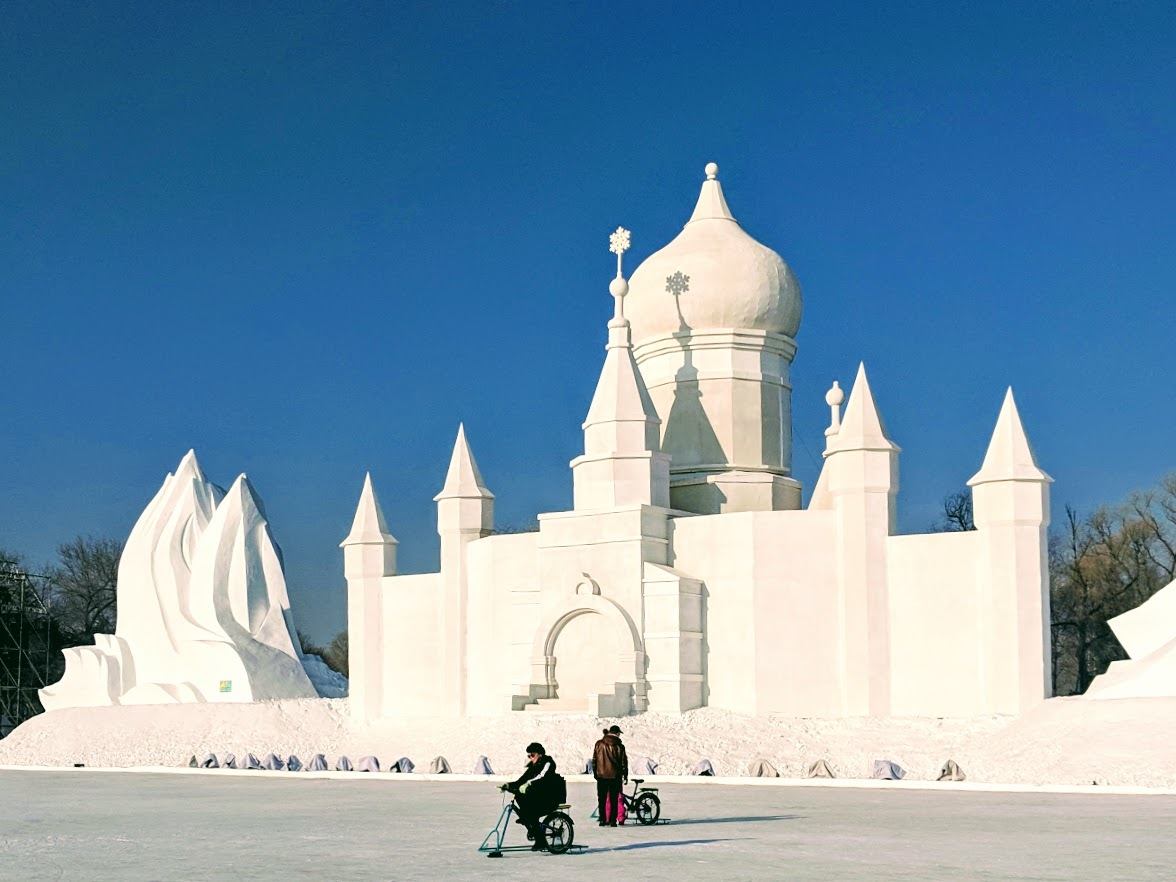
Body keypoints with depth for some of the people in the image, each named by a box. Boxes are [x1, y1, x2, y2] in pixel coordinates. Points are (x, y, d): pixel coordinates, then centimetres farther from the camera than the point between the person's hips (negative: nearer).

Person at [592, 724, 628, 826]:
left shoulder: (599, 744, 0)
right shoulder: (619, 746, -7)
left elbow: (594, 760, 5)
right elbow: (624, 762, -3)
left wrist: (595, 773, 15)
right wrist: (625, 776, 7)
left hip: (601, 776, 2)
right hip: (615, 776, -2)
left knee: (602, 800, 10)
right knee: (613, 800, 5)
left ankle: (602, 820, 8)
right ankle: (612, 821, 2)